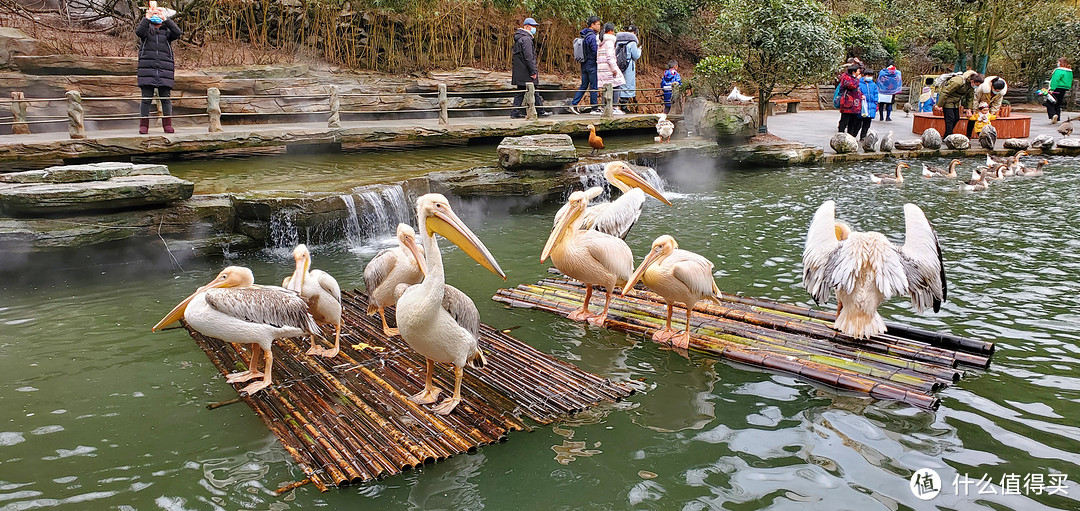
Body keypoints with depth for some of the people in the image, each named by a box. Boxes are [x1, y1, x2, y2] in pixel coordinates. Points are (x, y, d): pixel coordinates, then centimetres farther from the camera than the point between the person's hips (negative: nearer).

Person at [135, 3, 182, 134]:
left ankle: (167, 124, 7)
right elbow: (138, 31, -10)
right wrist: (147, 17, -18)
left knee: (165, 97, 0)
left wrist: (165, 19, -14)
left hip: (164, 69, 1)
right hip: (147, 68, 0)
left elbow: (178, 33, -7)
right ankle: (143, 124, 2)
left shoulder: (166, 31, 13)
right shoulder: (146, 29, 12)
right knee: (146, 97, -2)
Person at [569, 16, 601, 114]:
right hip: (592, 65, -9)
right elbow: (596, 52, -18)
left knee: (584, 85, 12)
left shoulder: (584, 36, 12)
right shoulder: (592, 37, -16)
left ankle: (573, 104, 6)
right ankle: (594, 108, 6)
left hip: (584, 65, 9)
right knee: (594, 86, 0)